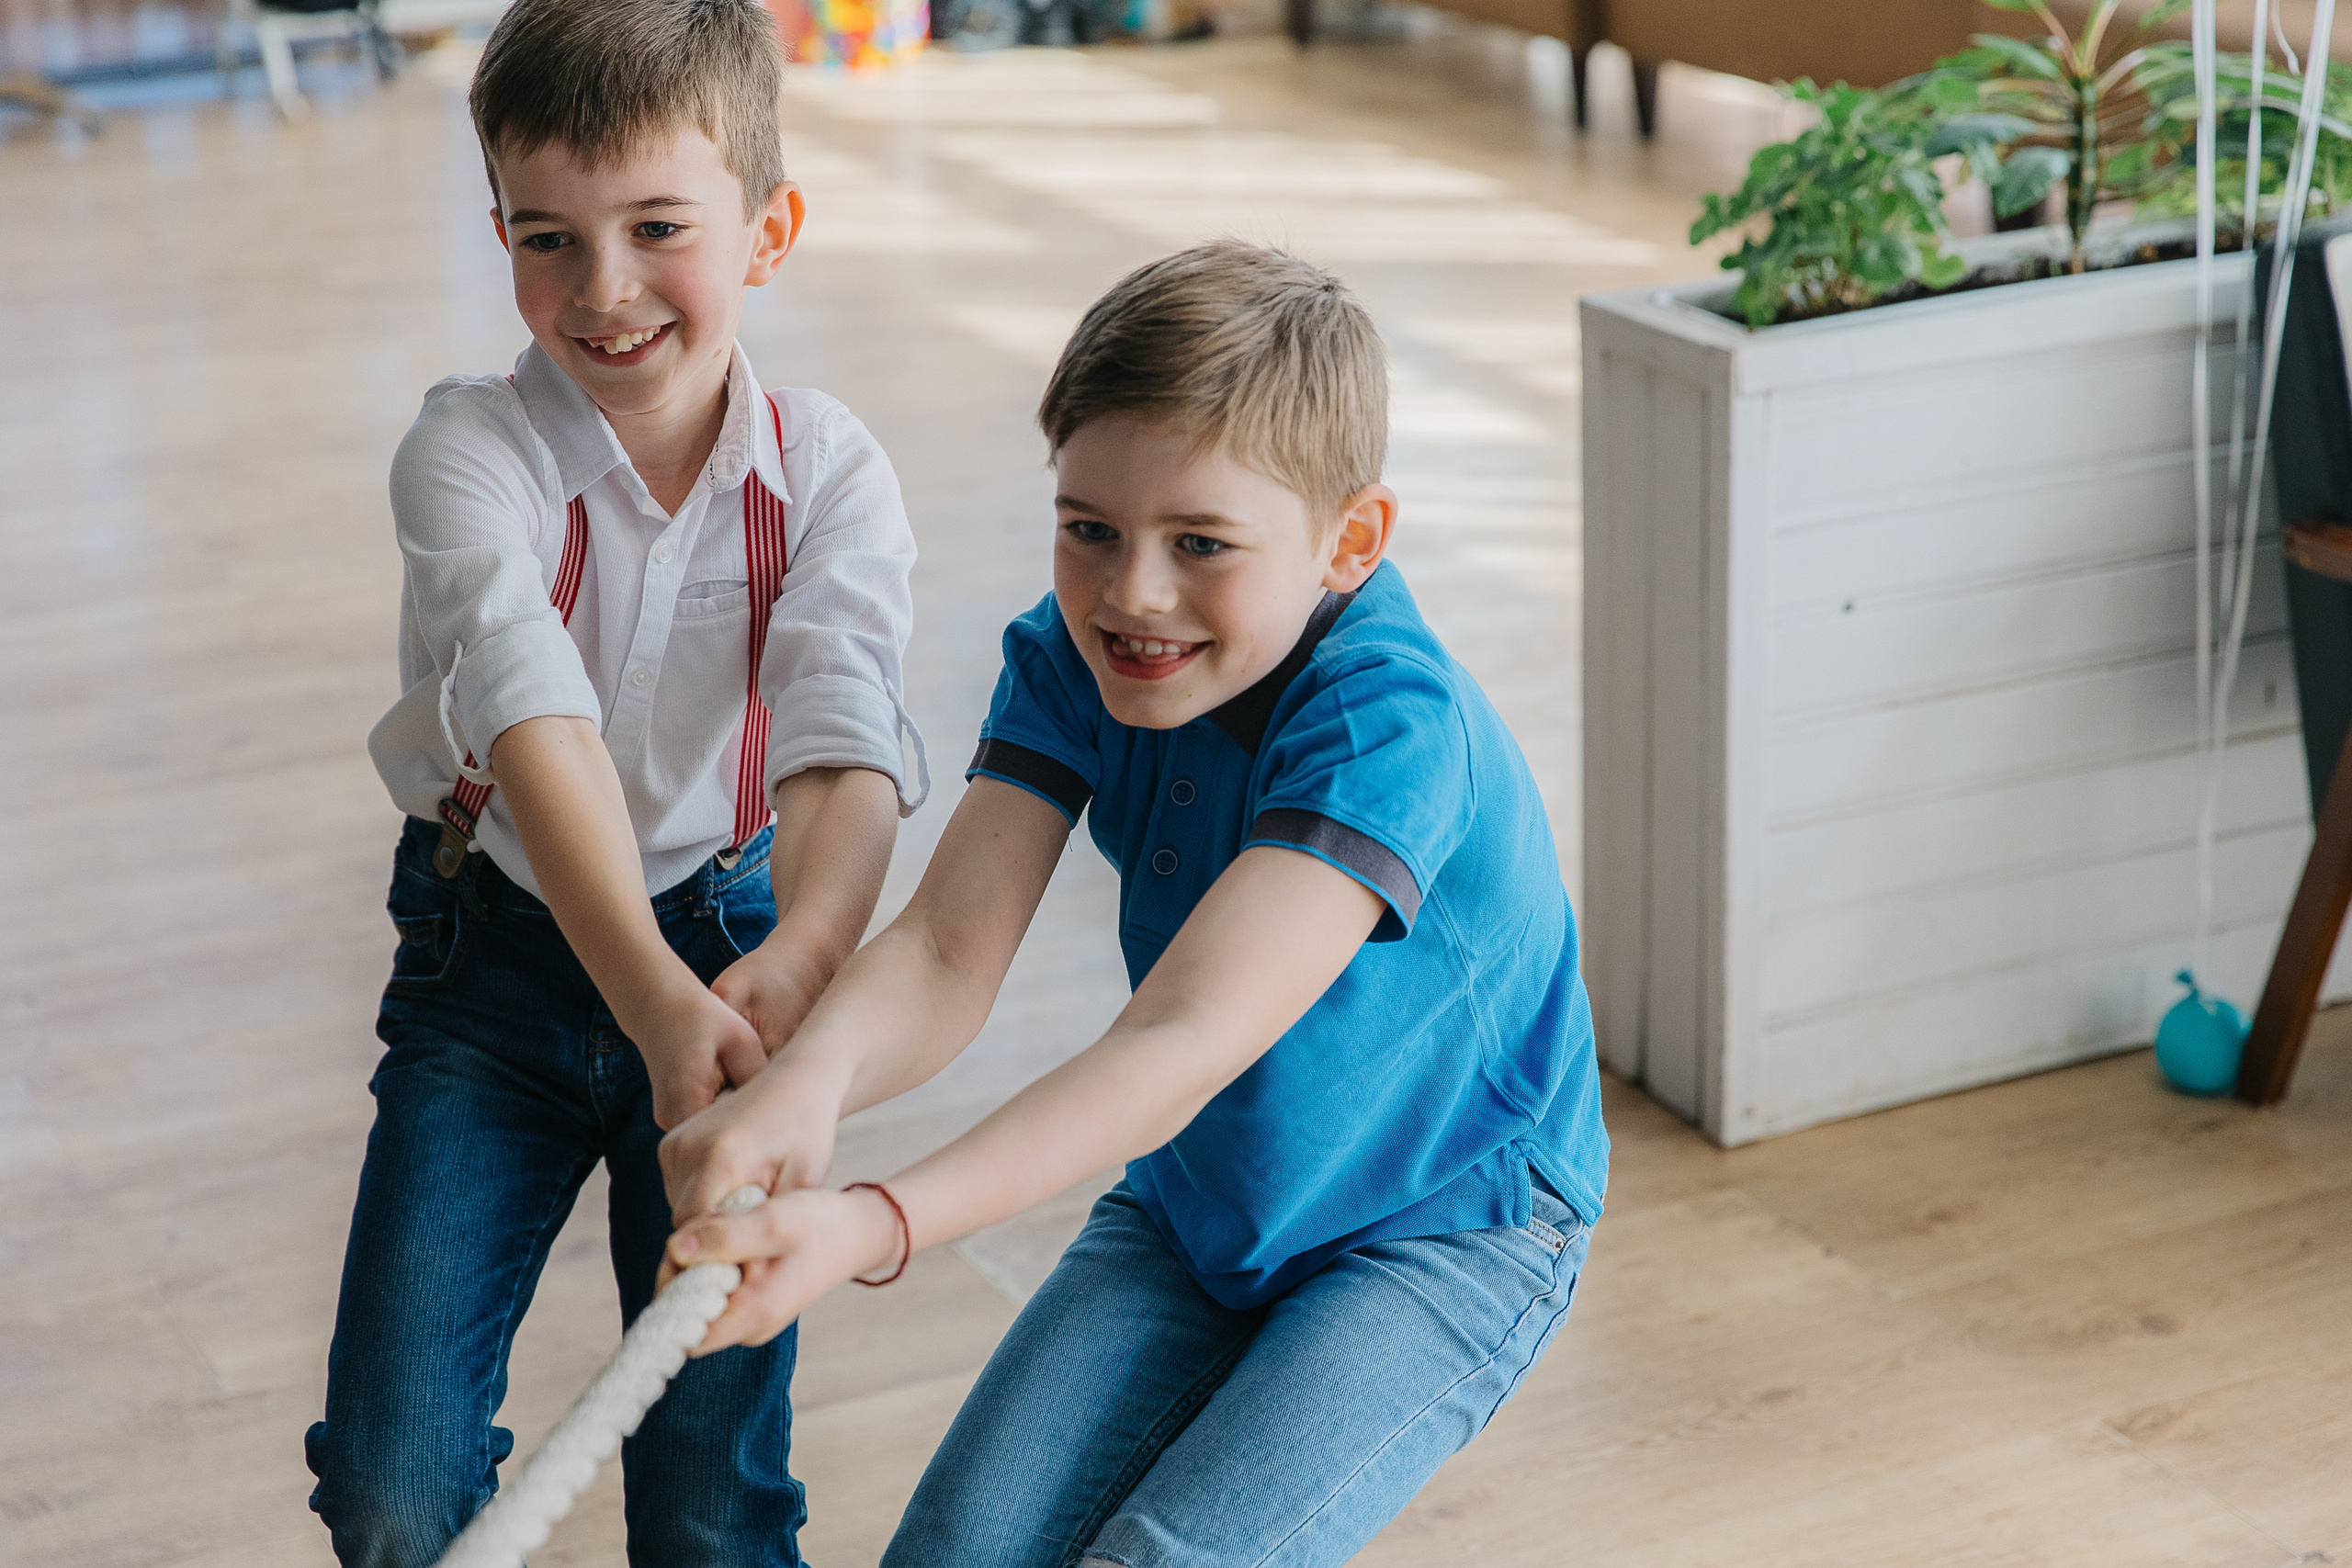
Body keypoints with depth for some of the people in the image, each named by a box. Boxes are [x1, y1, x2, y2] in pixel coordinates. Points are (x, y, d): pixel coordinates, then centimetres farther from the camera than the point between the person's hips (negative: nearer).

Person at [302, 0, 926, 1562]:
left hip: (732, 951, 1)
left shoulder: (828, 470, -9)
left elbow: (848, 734, -25)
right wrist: (650, 995, -47)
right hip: (497, 954, 0)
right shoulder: (472, 449, -15)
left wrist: (800, 951, -47)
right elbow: (532, 713, -31)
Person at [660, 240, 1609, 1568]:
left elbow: (1186, 1046, -40)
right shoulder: (1072, 661, -11)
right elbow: (950, 952, -22)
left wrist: (881, 1227, -53)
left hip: (1446, 1230, -5)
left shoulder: (1388, 725, -31)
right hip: (1195, 1209, 6)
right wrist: (808, 1078, -46)